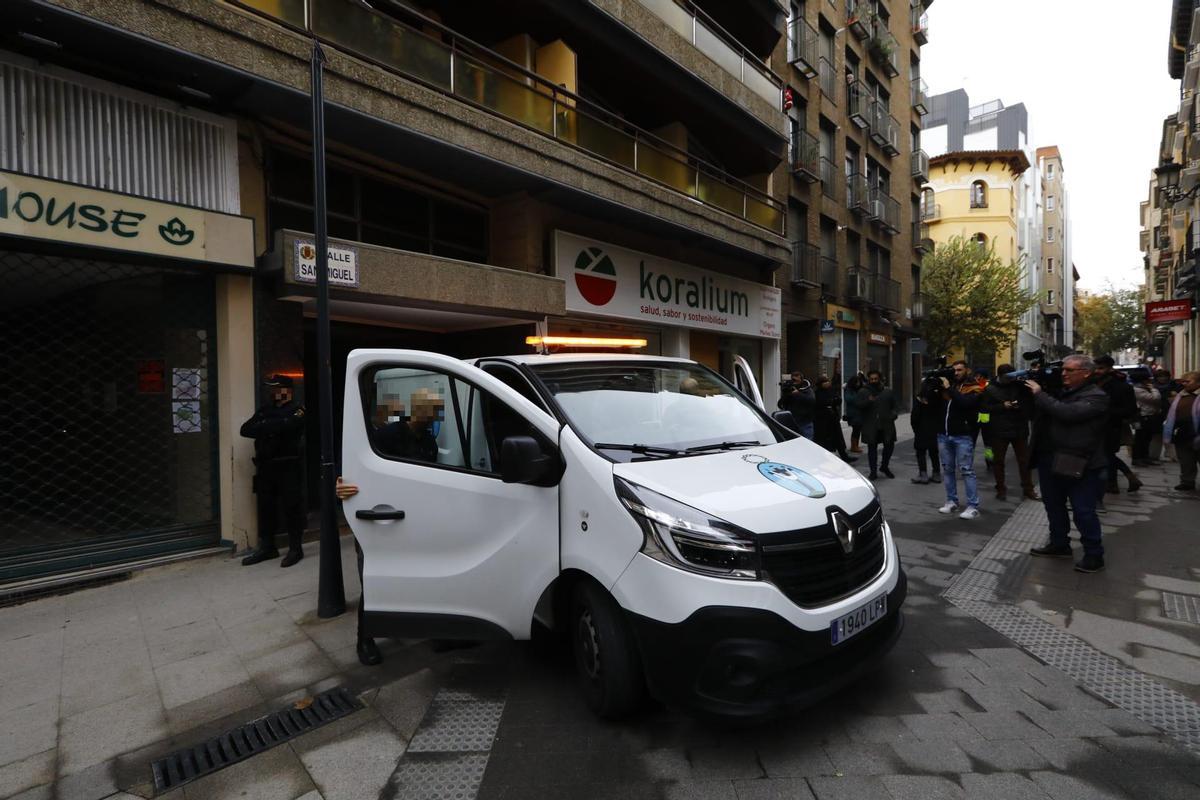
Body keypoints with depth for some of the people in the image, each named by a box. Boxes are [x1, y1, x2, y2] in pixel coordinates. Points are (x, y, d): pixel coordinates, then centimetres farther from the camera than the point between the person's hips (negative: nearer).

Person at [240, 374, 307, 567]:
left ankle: (295, 549, 9)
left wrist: (262, 427, -5)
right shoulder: (265, 409, 17)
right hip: (265, 467, 7)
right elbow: (245, 429, 5)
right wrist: (270, 429, -9)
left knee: (291, 508, -1)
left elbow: (283, 426, -22)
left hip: (288, 468, -7)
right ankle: (267, 547, 25)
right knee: (265, 508, 13)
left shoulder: (297, 411, -4)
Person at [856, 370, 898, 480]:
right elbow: (858, 405, -7)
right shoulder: (863, 392, 4)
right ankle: (873, 471, 11)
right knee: (872, 448, 2)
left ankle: (884, 466, 28)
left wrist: (894, 414, -6)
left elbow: (894, 406, 14)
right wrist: (868, 401, -25)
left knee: (889, 445, 3)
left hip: (886, 424, 2)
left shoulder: (888, 392, 11)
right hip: (870, 425, -2)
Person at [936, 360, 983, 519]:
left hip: (963, 436, -5)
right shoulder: (948, 384, 14)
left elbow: (965, 402, -21)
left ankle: (973, 506, -1)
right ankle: (951, 502, 17)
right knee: (947, 469, 9)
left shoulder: (974, 388, -1)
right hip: (943, 435, 5)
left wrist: (949, 388, -18)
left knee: (967, 471, -4)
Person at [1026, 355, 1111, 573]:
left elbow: (1068, 413, -27)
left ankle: (1094, 555, 16)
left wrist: (1040, 394, -19)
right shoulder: (1062, 391, 13)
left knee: (1083, 511, 1)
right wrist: (1030, 390, -1)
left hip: (1080, 464, -8)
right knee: (1054, 505, 18)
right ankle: (1059, 544, 34)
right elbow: (1039, 412, 13)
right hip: (1051, 460, 8)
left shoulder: (1095, 396, -11)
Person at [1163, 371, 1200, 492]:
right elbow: (1172, 416, 13)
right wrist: (1169, 433, 10)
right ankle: (1187, 482, 23)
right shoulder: (1179, 396, 10)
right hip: (1181, 436, 6)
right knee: (1185, 462, 14)